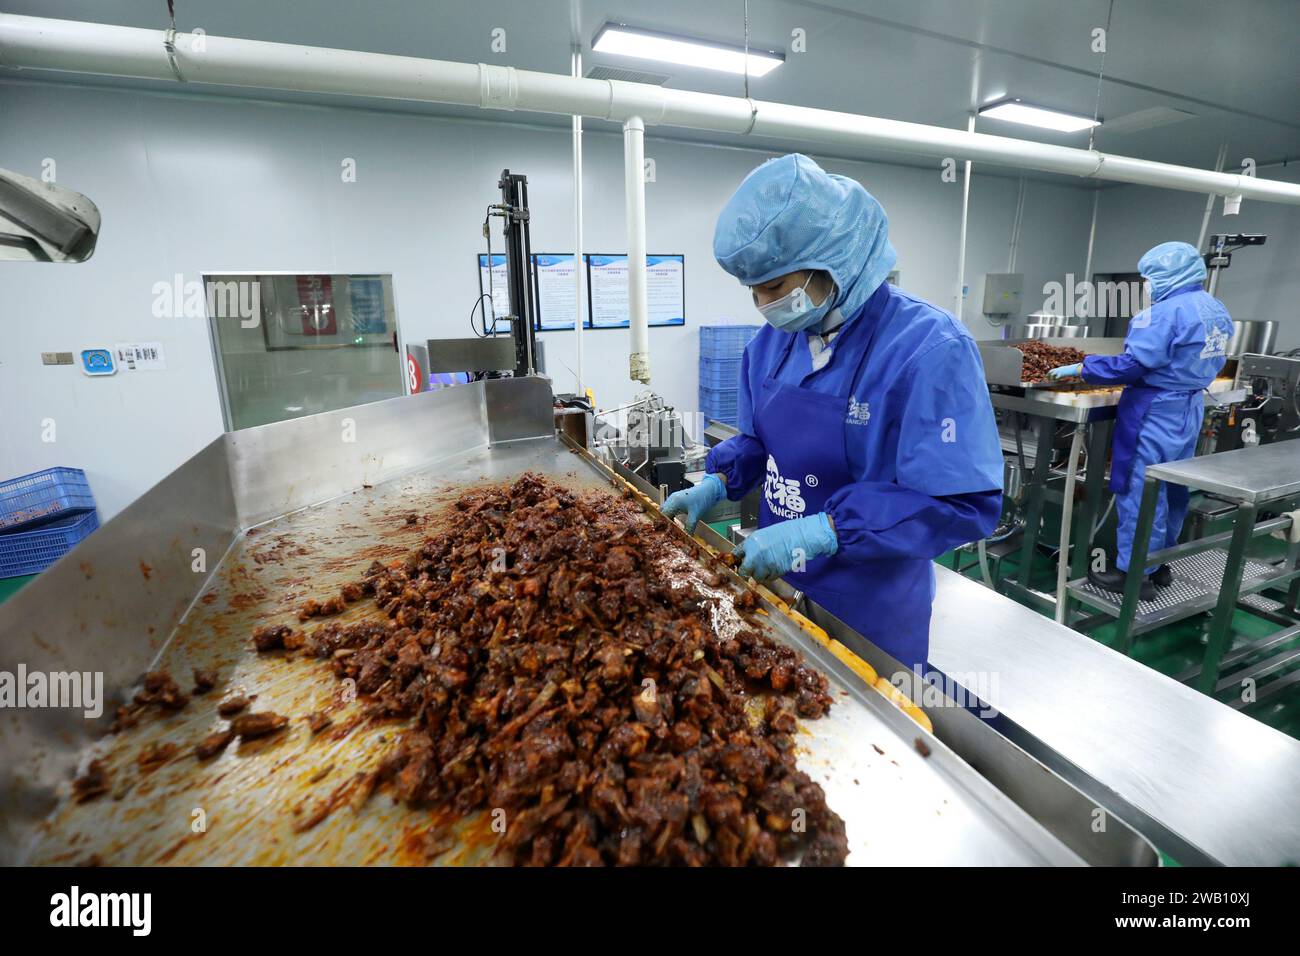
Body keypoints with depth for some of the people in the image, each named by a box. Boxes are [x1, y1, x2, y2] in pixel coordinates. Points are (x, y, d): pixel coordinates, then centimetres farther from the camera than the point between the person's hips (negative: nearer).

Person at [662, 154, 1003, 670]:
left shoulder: (929, 349, -23)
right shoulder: (772, 342, -2)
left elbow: (962, 504, -25)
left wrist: (820, 532, -31)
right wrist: (716, 483, -6)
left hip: (870, 611, -5)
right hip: (775, 583, 6)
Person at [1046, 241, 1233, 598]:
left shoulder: (1167, 312, -19)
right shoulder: (1217, 310, 11)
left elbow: (1132, 364, -24)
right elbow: (1200, 362, 18)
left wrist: (1079, 369, -18)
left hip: (1157, 411, -10)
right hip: (1191, 407, 10)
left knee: (1140, 491, -3)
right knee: (1173, 490, 16)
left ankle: (1134, 573, 5)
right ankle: (1159, 563, 29)